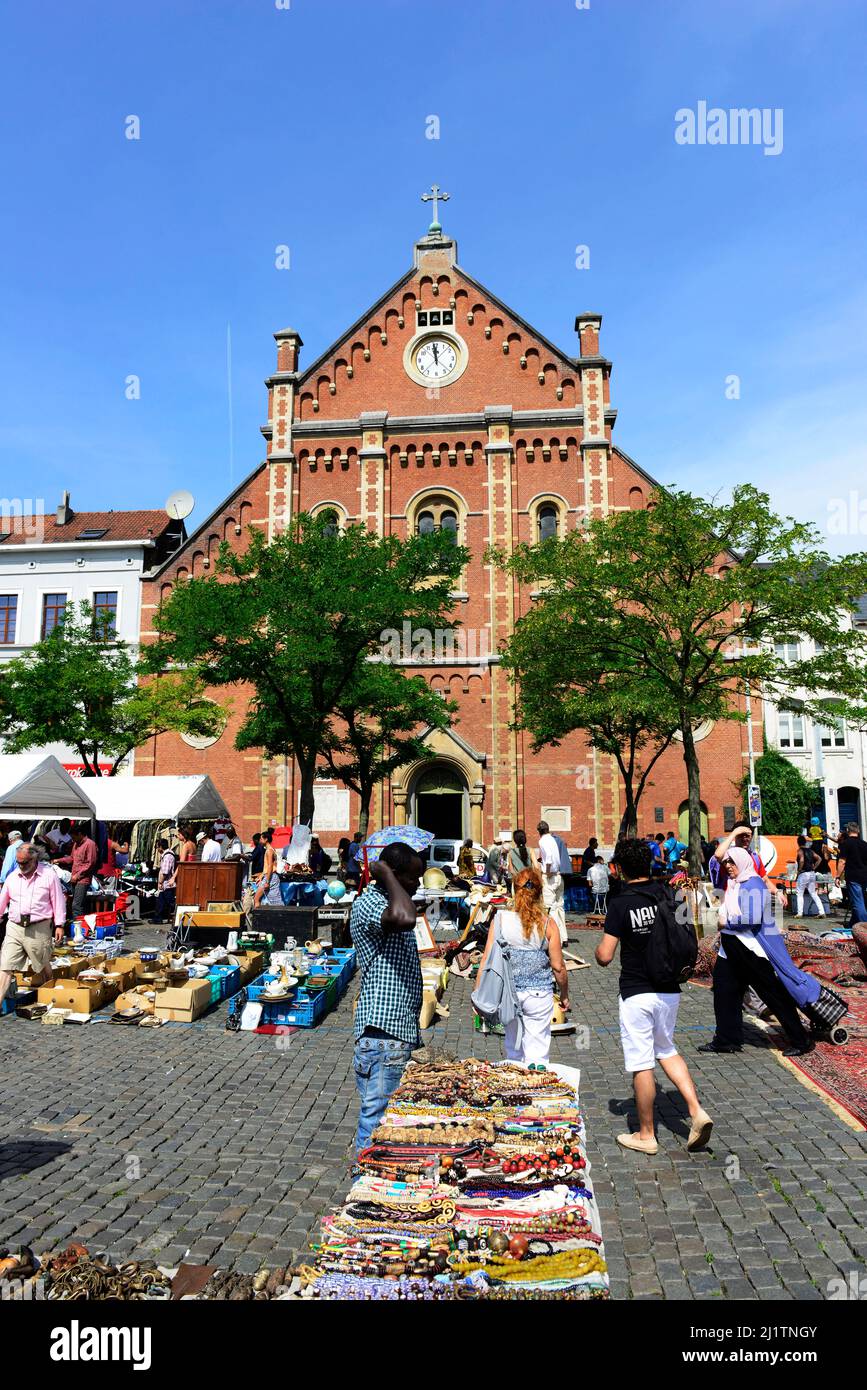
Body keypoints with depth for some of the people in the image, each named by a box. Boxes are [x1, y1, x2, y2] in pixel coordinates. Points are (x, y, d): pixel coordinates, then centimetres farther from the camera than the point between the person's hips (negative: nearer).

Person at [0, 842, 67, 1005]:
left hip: (39, 929, -3)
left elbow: (58, 900, -2)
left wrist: (59, 925, -4)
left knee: (44, 966, 11)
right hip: (14, 927, 3)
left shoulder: (48, 875, -4)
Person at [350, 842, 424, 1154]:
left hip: (403, 1034, 10)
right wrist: (386, 876, -22)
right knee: (376, 1131, -5)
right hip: (382, 1037, -10)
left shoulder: (390, 902, 17)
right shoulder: (369, 902, -15)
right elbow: (404, 918, -38)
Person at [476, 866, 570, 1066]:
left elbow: (487, 959, -5)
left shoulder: (500, 919, -6)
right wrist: (564, 995, 12)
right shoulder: (548, 924, -8)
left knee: (513, 1048, 19)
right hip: (539, 994, -1)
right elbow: (558, 967, -4)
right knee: (537, 1054, 8)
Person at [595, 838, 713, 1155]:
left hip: (637, 994, -6)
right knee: (666, 1050, 25)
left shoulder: (621, 904, -17)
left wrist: (598, 948, 5)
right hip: (670, 990, 6)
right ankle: (696, 1111, 12)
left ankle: (646, 1135, 19)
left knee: (641, 1064, 6)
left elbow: (605, 956, -17)